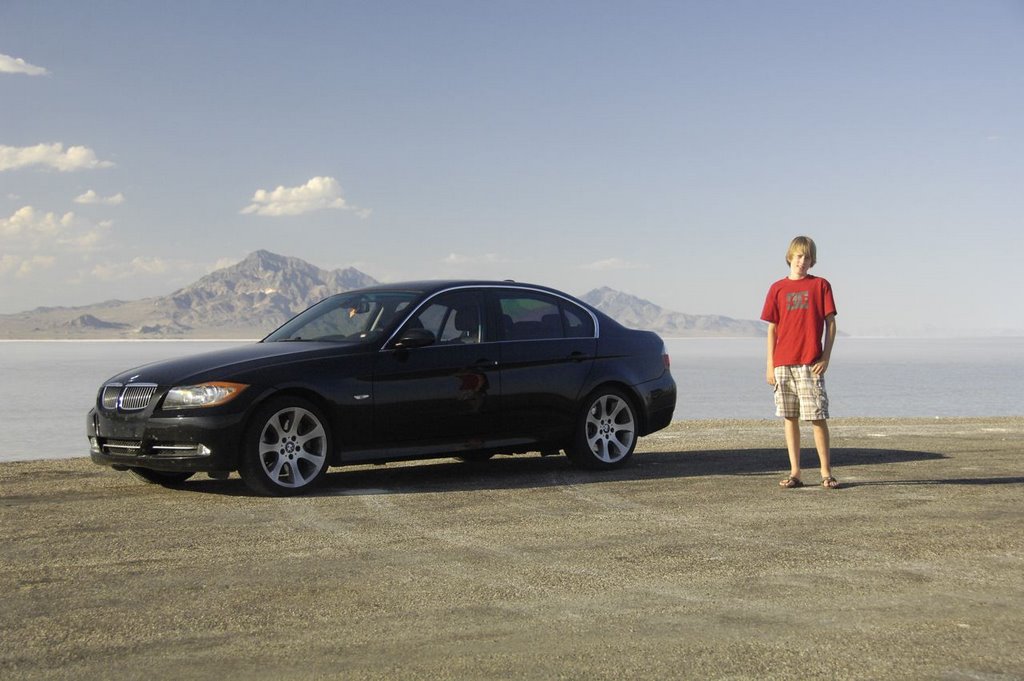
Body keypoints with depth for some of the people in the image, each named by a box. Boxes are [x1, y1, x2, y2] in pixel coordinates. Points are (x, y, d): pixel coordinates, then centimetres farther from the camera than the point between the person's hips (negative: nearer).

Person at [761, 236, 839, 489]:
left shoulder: (820, 285, 6)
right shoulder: (778, 288, 10)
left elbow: (830, 323, 4)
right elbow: (772, 328, 10)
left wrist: (826, 357, -6)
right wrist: (770, 365, 4)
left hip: (810, 363, -2)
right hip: (783, 363, 3)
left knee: (818, 417, -4)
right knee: (789, 418, 5)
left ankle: (826, 472, 3)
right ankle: (794, 473, 9)